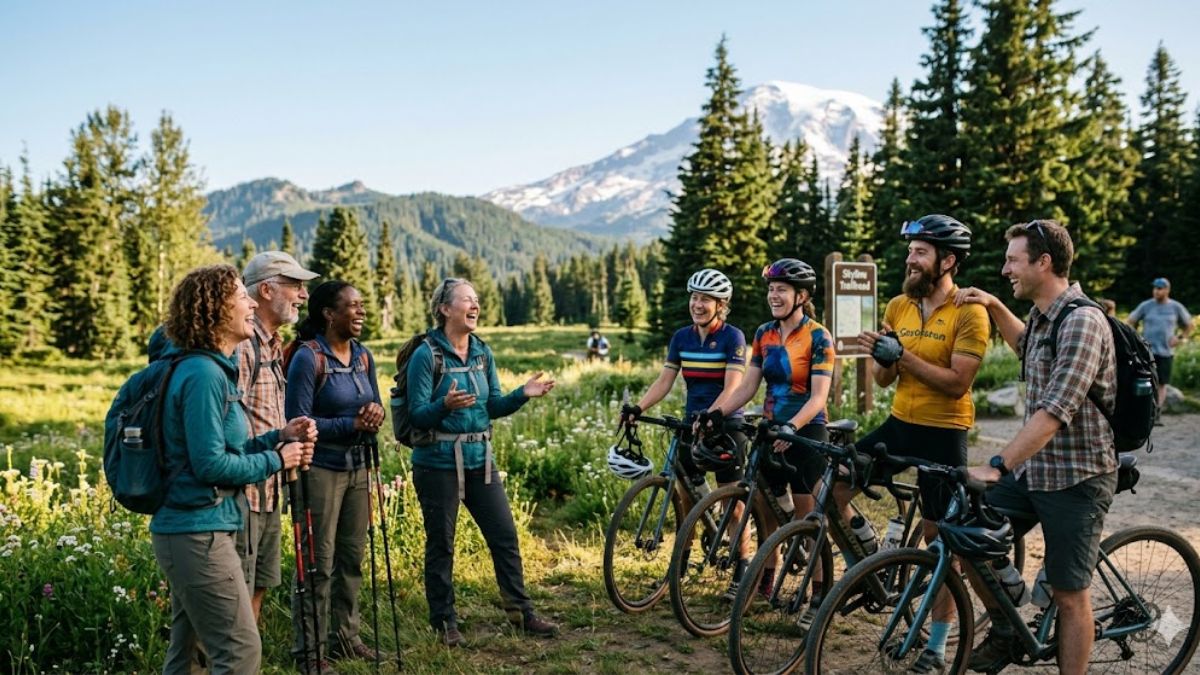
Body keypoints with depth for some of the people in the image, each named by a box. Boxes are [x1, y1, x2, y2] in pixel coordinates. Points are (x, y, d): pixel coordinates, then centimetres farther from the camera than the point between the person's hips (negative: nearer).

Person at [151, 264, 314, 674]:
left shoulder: (210, 368, 12)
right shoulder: (204, 374, -18)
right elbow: (210, 465, -21)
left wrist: (278, 437, 5)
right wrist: (276, 460, -10)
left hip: (186, 530, 10)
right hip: (200, 533, -10)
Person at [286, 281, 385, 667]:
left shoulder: (364, 356, 7)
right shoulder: (308, 358, -14)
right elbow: (299, 422, -16)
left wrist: (375, 414, -9)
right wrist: (352, 424, -21)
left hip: (356, 467, 7)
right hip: (320, 469, -7)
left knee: (352, 557, 13)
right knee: (318, 562, -1)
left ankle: (344, 636, 27)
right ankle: (308, 649, 12)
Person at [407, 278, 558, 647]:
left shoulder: (483, 353, 6)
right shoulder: (426, 355, -11)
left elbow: (493, 407, 10)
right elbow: (418, 415, -14)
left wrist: (523, 394, -7)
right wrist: (445, 405, -33)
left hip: (480, 460, 6)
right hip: (438, 463, -5)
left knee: (505, 536, 7)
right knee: (441, 544, 6)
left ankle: (521, 612, 20)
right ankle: (443, 623, 21)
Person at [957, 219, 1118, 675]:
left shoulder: (1081, 322, -21)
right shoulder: (1044, 316, 8)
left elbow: (1054, 411, -30)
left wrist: (998, 466, -35)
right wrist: (994, 307, 20)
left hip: (1075, 479, -8)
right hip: (1033, 468, 9)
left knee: (1069, 594, 3)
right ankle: (1004, 631, 23)